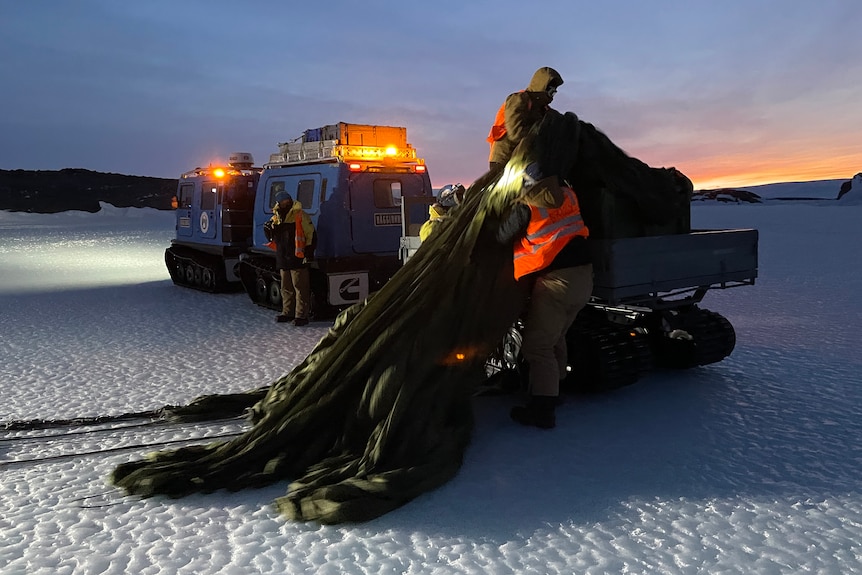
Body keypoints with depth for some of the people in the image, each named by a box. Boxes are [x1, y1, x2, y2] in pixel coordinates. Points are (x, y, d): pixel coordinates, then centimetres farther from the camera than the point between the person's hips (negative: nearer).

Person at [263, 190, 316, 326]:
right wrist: (269, 229, -3)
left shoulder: (299, 215, -7)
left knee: (300, 287, -5)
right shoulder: (276, 218, 15)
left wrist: (308, 253, -14)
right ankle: (287, 312, 24)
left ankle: (301, 315, -2)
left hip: (297, 259, -7)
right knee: (286, 288, 14)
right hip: (283, 259, 7)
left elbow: (310, 234, -9)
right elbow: (272, 237, 20)